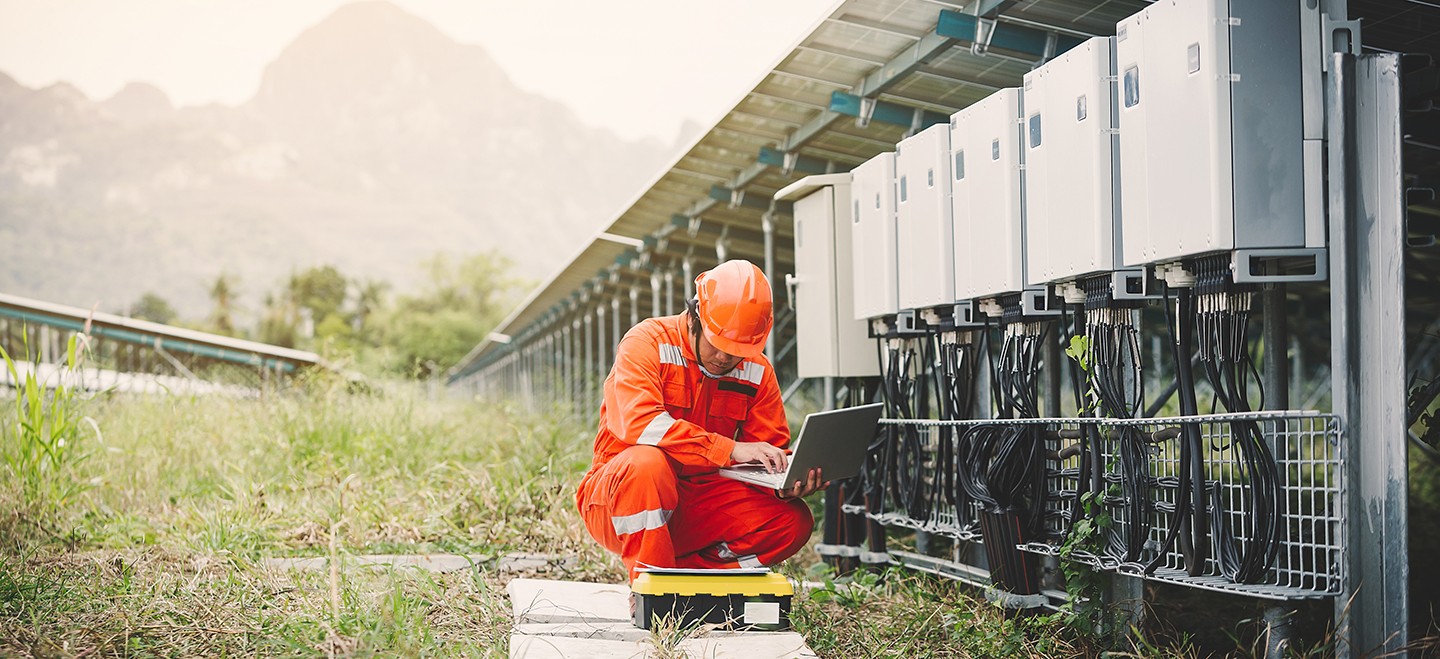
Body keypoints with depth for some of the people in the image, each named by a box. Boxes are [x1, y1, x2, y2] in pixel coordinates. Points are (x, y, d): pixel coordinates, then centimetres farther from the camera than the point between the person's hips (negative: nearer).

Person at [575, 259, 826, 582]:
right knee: (646, 462, -39)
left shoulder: (757, 371, 3)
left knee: (793, 521, -15)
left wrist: (787, 484, -23)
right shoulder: (648, 342, -12)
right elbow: (639, 421, -30)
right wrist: (731, 449, -35)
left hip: (699, 503, 5)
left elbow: (771, 453, 3)